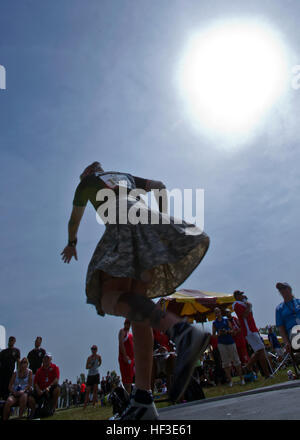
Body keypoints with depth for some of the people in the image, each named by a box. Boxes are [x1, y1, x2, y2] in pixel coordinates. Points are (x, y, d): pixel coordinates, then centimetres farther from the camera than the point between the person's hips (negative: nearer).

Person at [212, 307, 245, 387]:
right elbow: (213, 334, 9)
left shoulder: (226, 320, 8)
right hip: (221, 343, 1)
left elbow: (232, 330, 6)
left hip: (230, 341, -1)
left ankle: (241, 378, 6)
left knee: (236, 360, -1)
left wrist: (227, 331, -13)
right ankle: (230, 380, 7)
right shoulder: (214, 323, 9)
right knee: (225, 362, 1)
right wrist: (218, 334, -10)